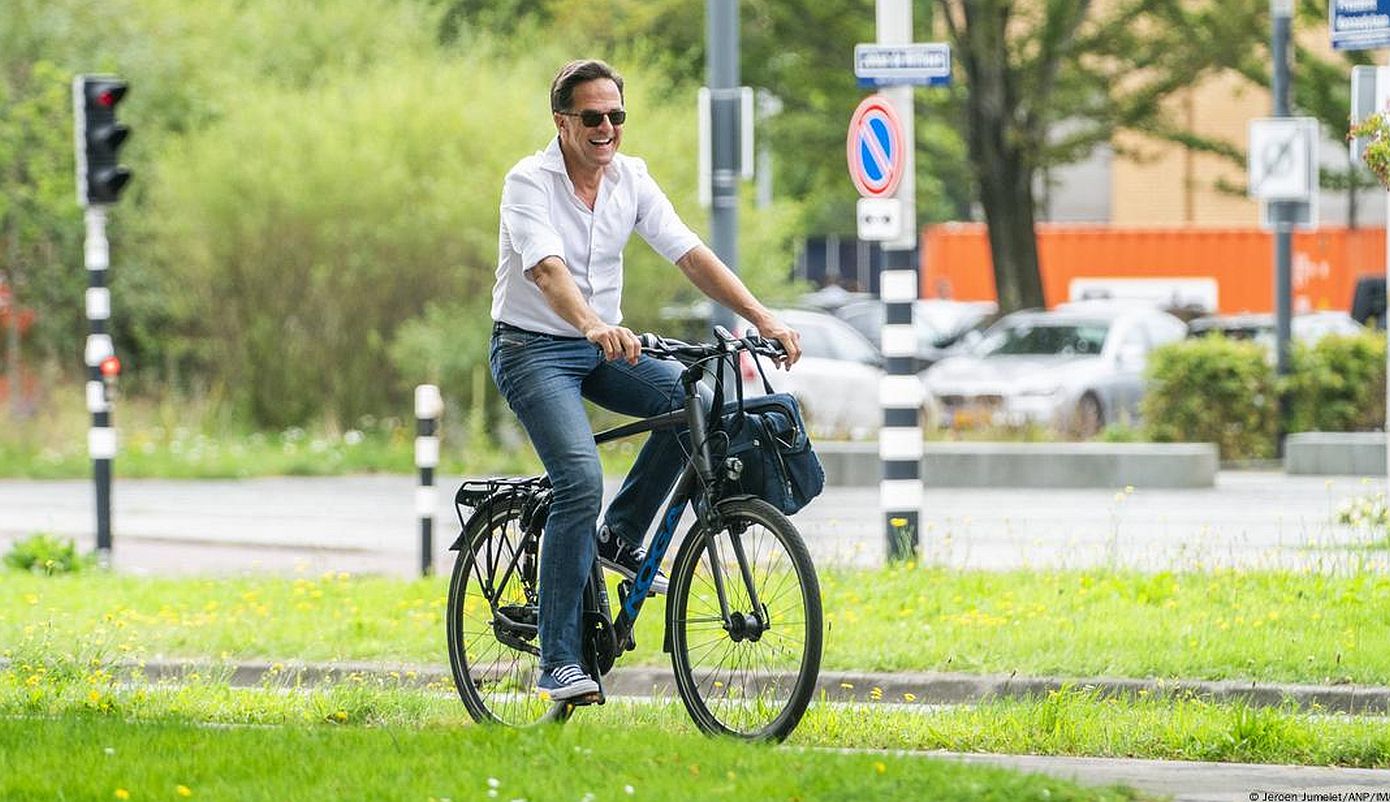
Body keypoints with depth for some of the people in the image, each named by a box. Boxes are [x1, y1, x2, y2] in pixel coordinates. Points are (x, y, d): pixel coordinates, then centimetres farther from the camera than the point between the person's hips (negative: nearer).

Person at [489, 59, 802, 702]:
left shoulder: (631, 179, 1)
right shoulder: (529, 183, -17)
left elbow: (690, 255, -6)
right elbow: (547, 269, -33)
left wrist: (763, 318, -19)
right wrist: (595, 326, -52)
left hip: (602, 349, 6)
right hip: (532, 350, -6)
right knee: (581, 481, -25)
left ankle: (621, 535, 0)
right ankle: (557, 660, -20)